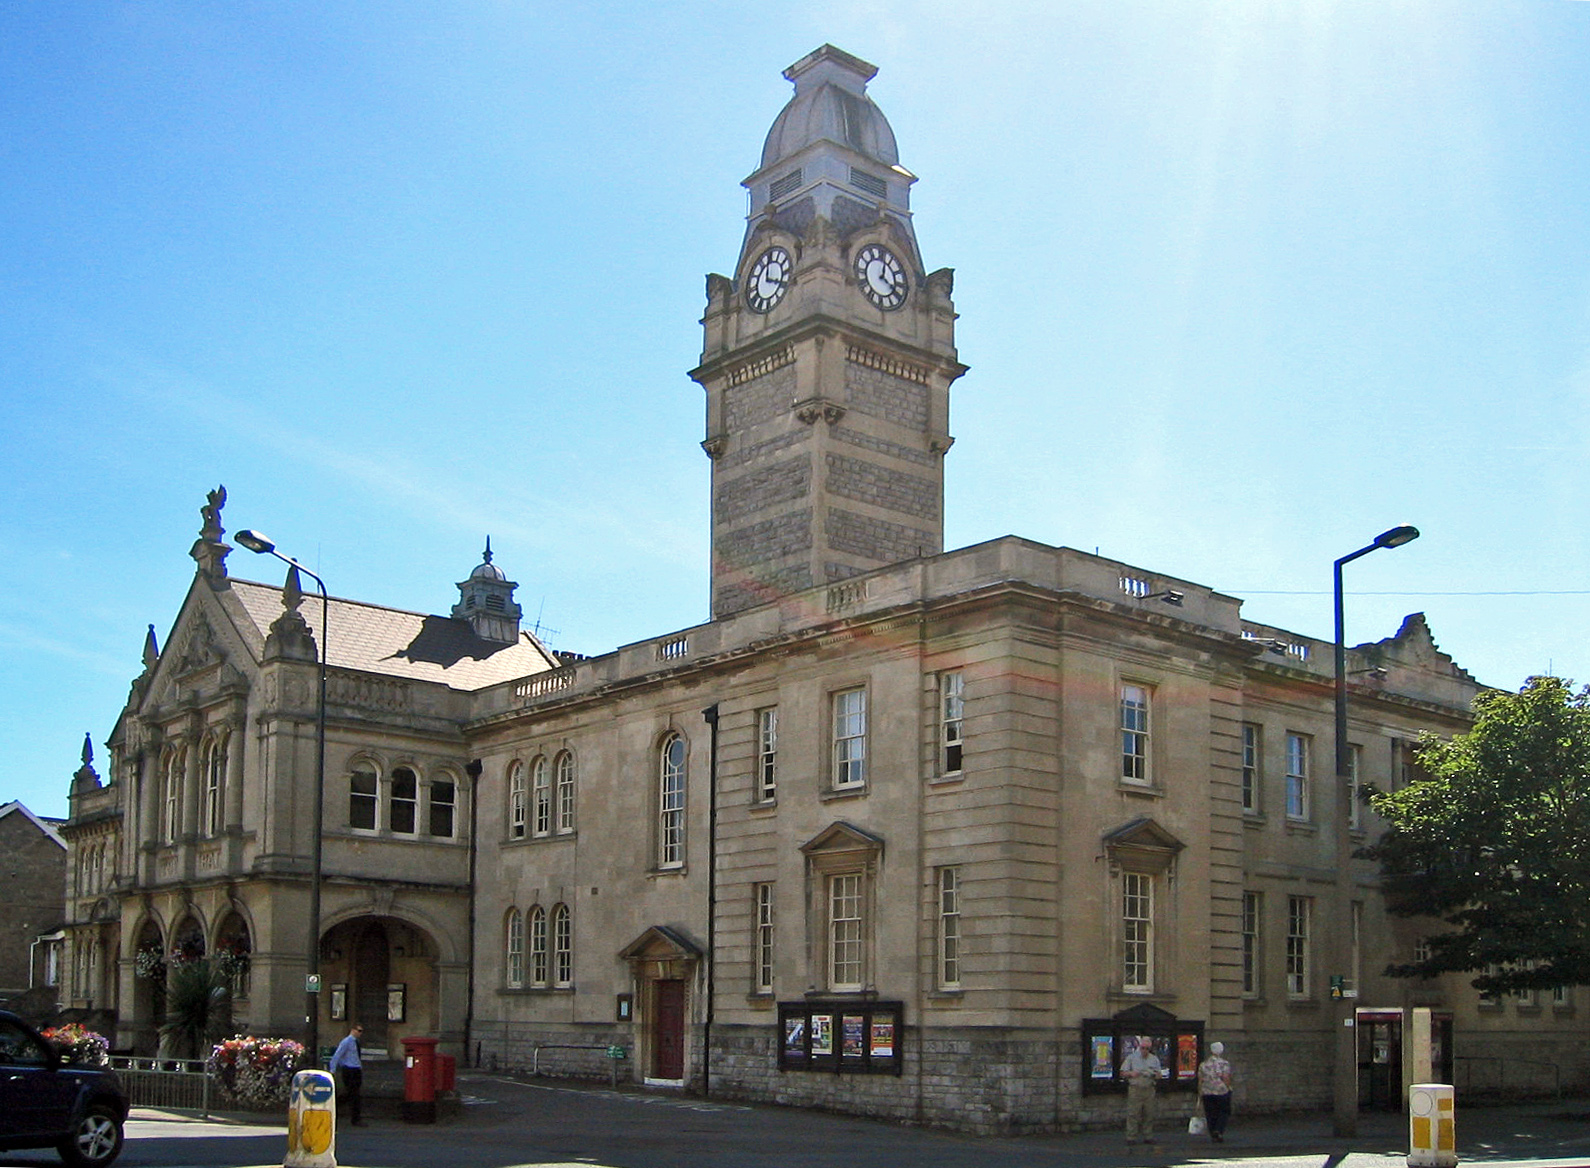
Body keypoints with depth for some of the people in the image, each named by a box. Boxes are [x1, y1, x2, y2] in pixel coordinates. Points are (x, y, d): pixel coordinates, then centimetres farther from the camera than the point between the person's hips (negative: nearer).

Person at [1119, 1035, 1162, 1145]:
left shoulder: (1154, 1059, 13)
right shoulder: (1131, 1058, 5)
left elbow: (1159, 1075, 11)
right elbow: (1122, 1073, 4)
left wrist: (1153, 1074, -11)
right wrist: (1131, 1073, -15)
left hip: (1149, 1089, 3)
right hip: (1135, 1089, -3)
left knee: (1149, 1114, 2)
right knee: (1133, 1114, -6)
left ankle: (1148, 1137, 10)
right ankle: (1131, 1137, -4)